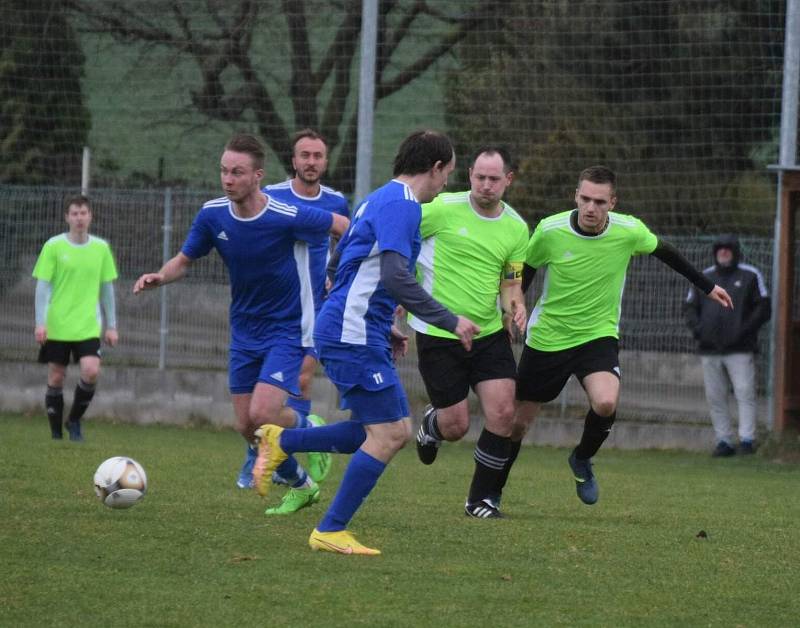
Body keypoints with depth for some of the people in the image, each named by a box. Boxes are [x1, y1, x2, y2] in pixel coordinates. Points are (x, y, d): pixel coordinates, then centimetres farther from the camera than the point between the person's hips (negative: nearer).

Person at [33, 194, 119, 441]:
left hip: (88, 326, 1)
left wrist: (111, 326, 10)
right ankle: (56, 434, 15)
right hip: (57, 326, -1)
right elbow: (43, 286, -3)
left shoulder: (101, 248, 4)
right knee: (56, 378, 2)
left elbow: (107, 288, 11)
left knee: (91, 371, -17)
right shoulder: (54, 246, -3)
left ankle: (74, 420, 6)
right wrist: (40, 323, -10)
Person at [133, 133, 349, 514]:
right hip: (244, 332, 5)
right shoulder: (212, 215, -8)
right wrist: (160, 277, -15)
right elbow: (185, 260, 5)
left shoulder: (287, 217, -22)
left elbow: (342, 226, -7)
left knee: (262, 414, -22)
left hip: (287, 330, -5)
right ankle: (301, 484, 26)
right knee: (245, 425, 3)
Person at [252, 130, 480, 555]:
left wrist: (383, 329, 25)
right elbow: (396, 277, -25)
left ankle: (281, 442, 16)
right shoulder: (401, 204, -13)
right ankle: (330, 531, -2)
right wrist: (450, 321, -19)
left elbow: (344, 267, 26)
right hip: (355, 337, -10)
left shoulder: (379, 201, 19)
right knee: (387, 434, -7)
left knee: (394, 431, 11)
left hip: (350, 332, 10)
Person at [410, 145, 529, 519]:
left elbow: (510, 284, 10)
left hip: (489, 333, 3)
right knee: (456, 425, -2)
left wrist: (515, 306, -13)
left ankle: (481, 499, 6)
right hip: (438, 334, -3)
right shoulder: (442, 209, -11)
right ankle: (431, 425, 38)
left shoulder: (516, 229, 2)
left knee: (502, 412, -11)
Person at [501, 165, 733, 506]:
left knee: (606, 404, -28)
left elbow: (664, 252, 9)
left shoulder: (629, 231, -13)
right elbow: (522, 272, 2)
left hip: (599, 335, 0)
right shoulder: (549, 231, -17)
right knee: (517, 422, 5)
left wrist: (707, 286, 16)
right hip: (546, 338, 0)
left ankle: (582, 460, 3)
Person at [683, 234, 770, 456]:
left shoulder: (750, 275, 6)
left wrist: (746, 329, -11)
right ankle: (724, 441, 8)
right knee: (715, 397, 3)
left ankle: (747, 438, -12)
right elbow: (690, 306, 18)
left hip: (740, 349, -4)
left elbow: (763, 307, 2)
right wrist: (697, 328, -2)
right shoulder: (703, 277, 15)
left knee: (745, 393, -11)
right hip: (709, 350, 4)